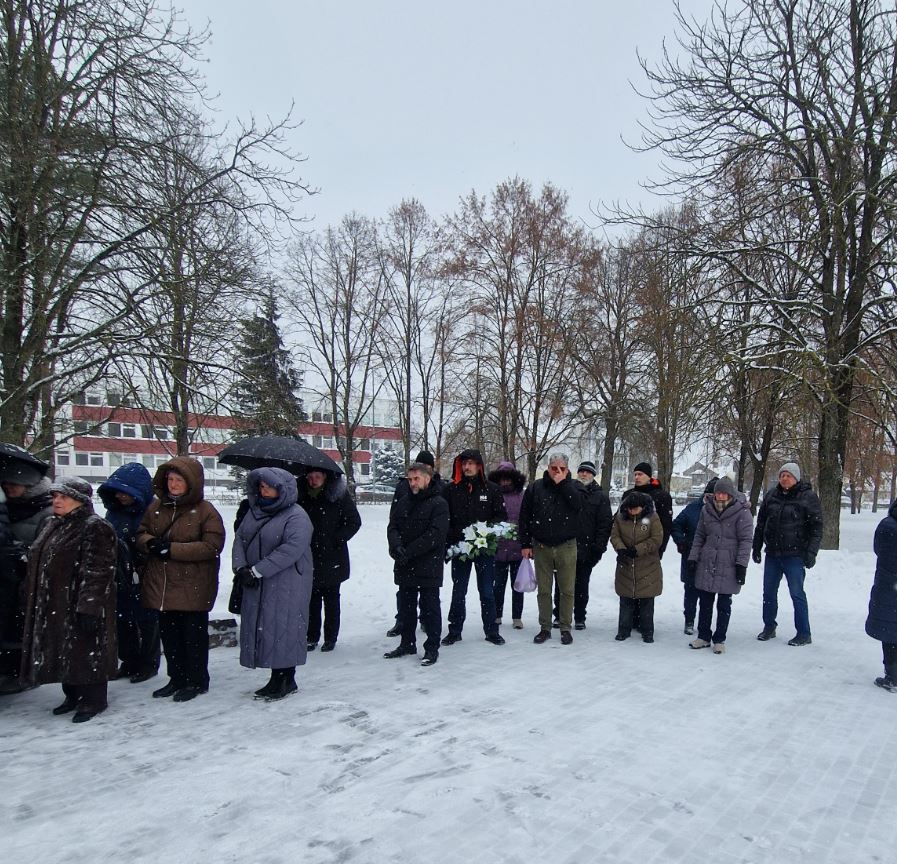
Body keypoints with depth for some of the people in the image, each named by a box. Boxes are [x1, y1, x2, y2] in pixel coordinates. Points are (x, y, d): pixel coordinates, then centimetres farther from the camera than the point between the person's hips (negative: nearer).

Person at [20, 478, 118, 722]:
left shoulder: (95, 528, -15)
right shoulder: (51, 526, 15)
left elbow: (97, 573, -20)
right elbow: (38, 564, 23)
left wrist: (88, 608, -25)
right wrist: (32, 600, 21)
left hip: (79, 606, -9)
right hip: (53, 606, 9)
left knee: (86, 651, -1)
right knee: (61, 651, 16)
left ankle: (93, 700, 13)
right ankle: (73, 696, 31)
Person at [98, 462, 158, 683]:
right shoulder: (114, 512, 7)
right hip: (120, 580, 7)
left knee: (146, 622, 7)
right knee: (122, 622, 16)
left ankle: (148, 664, 21)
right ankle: (129, 662, 31)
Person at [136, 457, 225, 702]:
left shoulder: (205, 511, -11)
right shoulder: (157, 506, 7)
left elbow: (212, 546, -17)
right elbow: (141, 533, 14)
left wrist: (172, 549, -21)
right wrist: (151, 543, -11)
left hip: (193, 587, -6)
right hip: (161, 586, 6)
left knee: (194, 635, 7)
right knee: (169, 634, 17)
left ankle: (197, 681, 23)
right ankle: (177, 679, 33)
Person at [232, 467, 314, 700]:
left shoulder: (296, 516, -12)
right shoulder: (255, 511, 12)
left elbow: (292, 549, -23)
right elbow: (240, 539, 9)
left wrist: (257, 571, -21)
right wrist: (240, 567, -10)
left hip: (286, 586, -7)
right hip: (257, 585, 8)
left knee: (282, 628, -4)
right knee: (262, 628, 11)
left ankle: (286, 680, 11)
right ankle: (277, 680, 23)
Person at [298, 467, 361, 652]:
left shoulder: (338, 495, -7)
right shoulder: (302, 495, 2)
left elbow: (354, 522, -4)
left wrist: (337, 539, -11)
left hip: (332, 558, -3)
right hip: (309, 557, 3)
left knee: (331, 599, 8)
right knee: (312, 599, 10)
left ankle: (331, 637, 19)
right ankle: (312, 637, 21)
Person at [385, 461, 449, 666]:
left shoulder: (439, 503, -8)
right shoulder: (402, 502, 10)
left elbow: (435, 534, -18)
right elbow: (392, 527, 3)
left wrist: (409, 551, -21)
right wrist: (397, 547, -18)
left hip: (429, 566, -6)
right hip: (404, 566, 6)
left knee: (430, 606, 3)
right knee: (406, 606, 17)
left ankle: (432, 647, 14)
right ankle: (407, 643, 31)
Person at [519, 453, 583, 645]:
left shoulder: (573, 486, 3)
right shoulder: (535, 488, 3)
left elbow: (578, 504, -19)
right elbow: (524, 517, 3)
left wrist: (562, 483, -17)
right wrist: (525, 544, -1)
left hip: (566, 547, -1)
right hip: (541, 547, 1)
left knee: (567, 590, 5)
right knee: (543, 590, 8)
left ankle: (566, 628, 17)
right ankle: (545, 628, 19)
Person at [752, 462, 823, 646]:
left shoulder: (808, 496, -6)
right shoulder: (771, 495, 7)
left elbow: (816, 527, -6)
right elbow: (761, 523, 13)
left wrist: (811, 552, -13)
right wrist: (757, 547, 12)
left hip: (794, 555, -5)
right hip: (772, 554, 5)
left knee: (797, 593, -1)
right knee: (769, 592, 12)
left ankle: (804, 634, 12)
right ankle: (769, 627, 26)